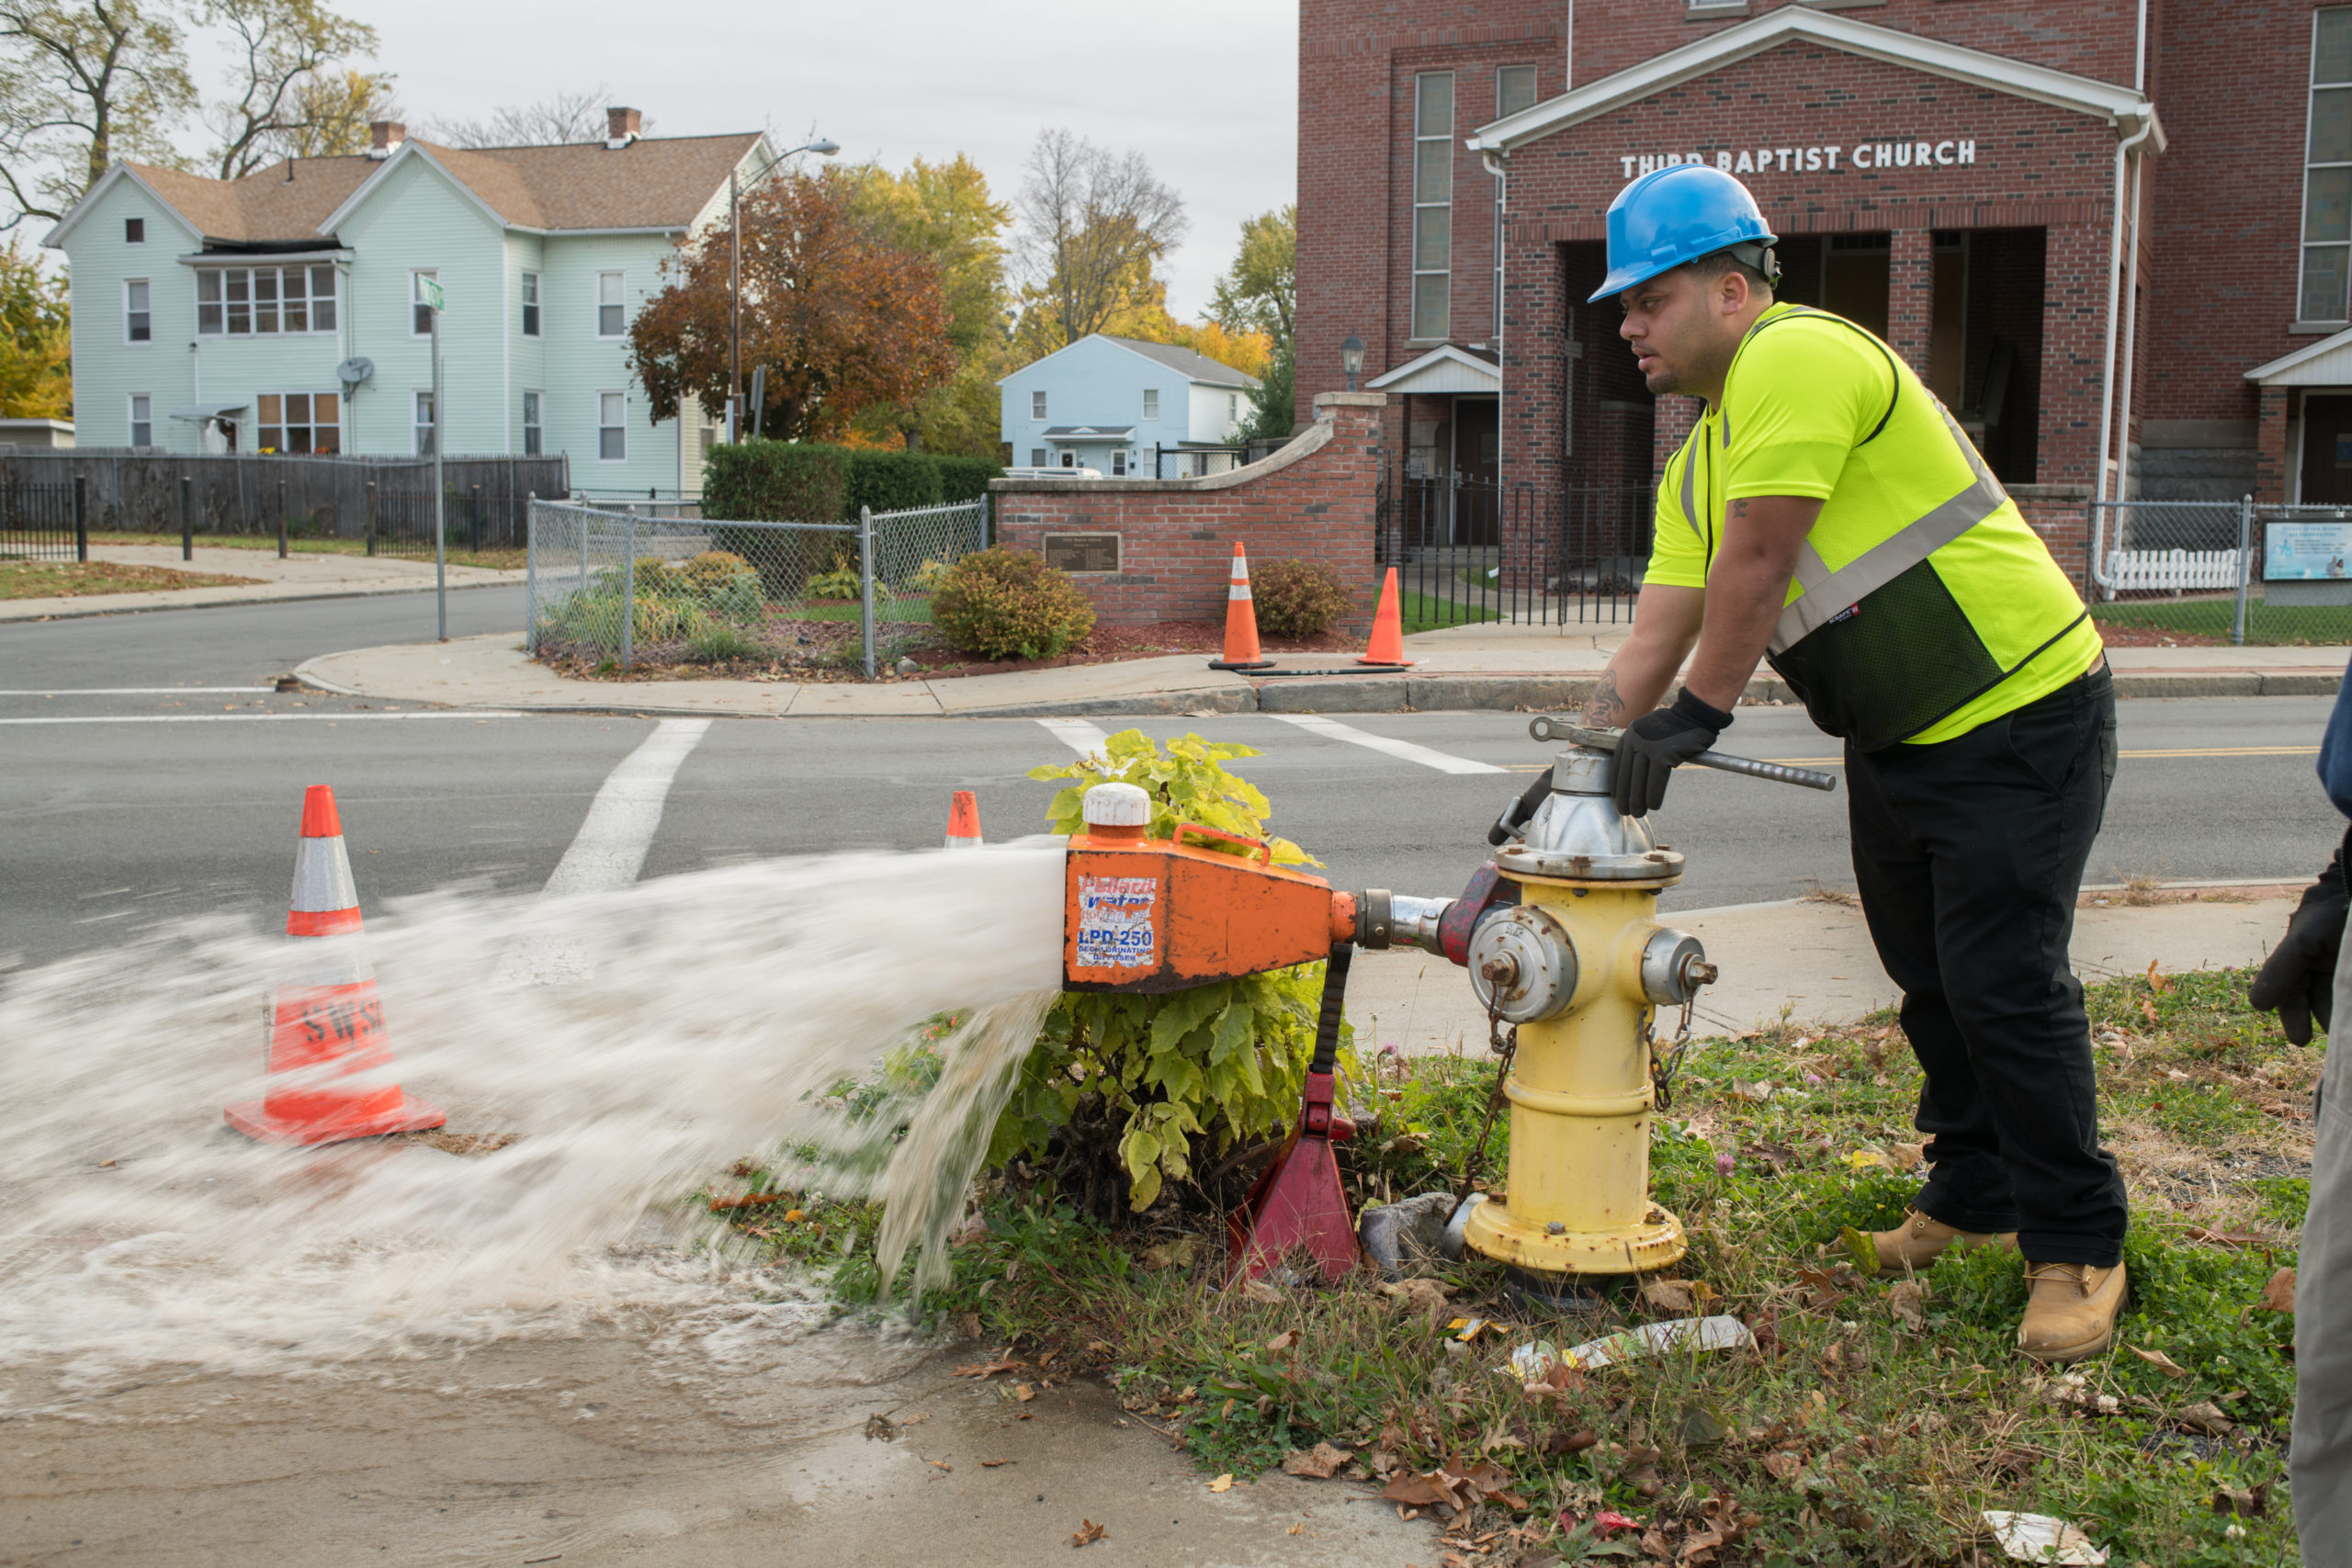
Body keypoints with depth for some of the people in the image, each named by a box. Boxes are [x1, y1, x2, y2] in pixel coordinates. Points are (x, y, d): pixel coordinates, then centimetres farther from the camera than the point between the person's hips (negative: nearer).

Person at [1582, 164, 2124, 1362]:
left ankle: (2076, 1246, 10)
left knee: (2004, 987, -6)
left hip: (2021, 713, -9)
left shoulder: (1798, 358, -20)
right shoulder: (1699, 459, 10)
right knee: (1928, 980, 16)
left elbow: (1756, 566, -23)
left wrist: (1693, 717, -15)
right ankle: (1974, 1197, 33)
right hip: (1895, 739, 9)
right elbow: (1656, 631, 9)